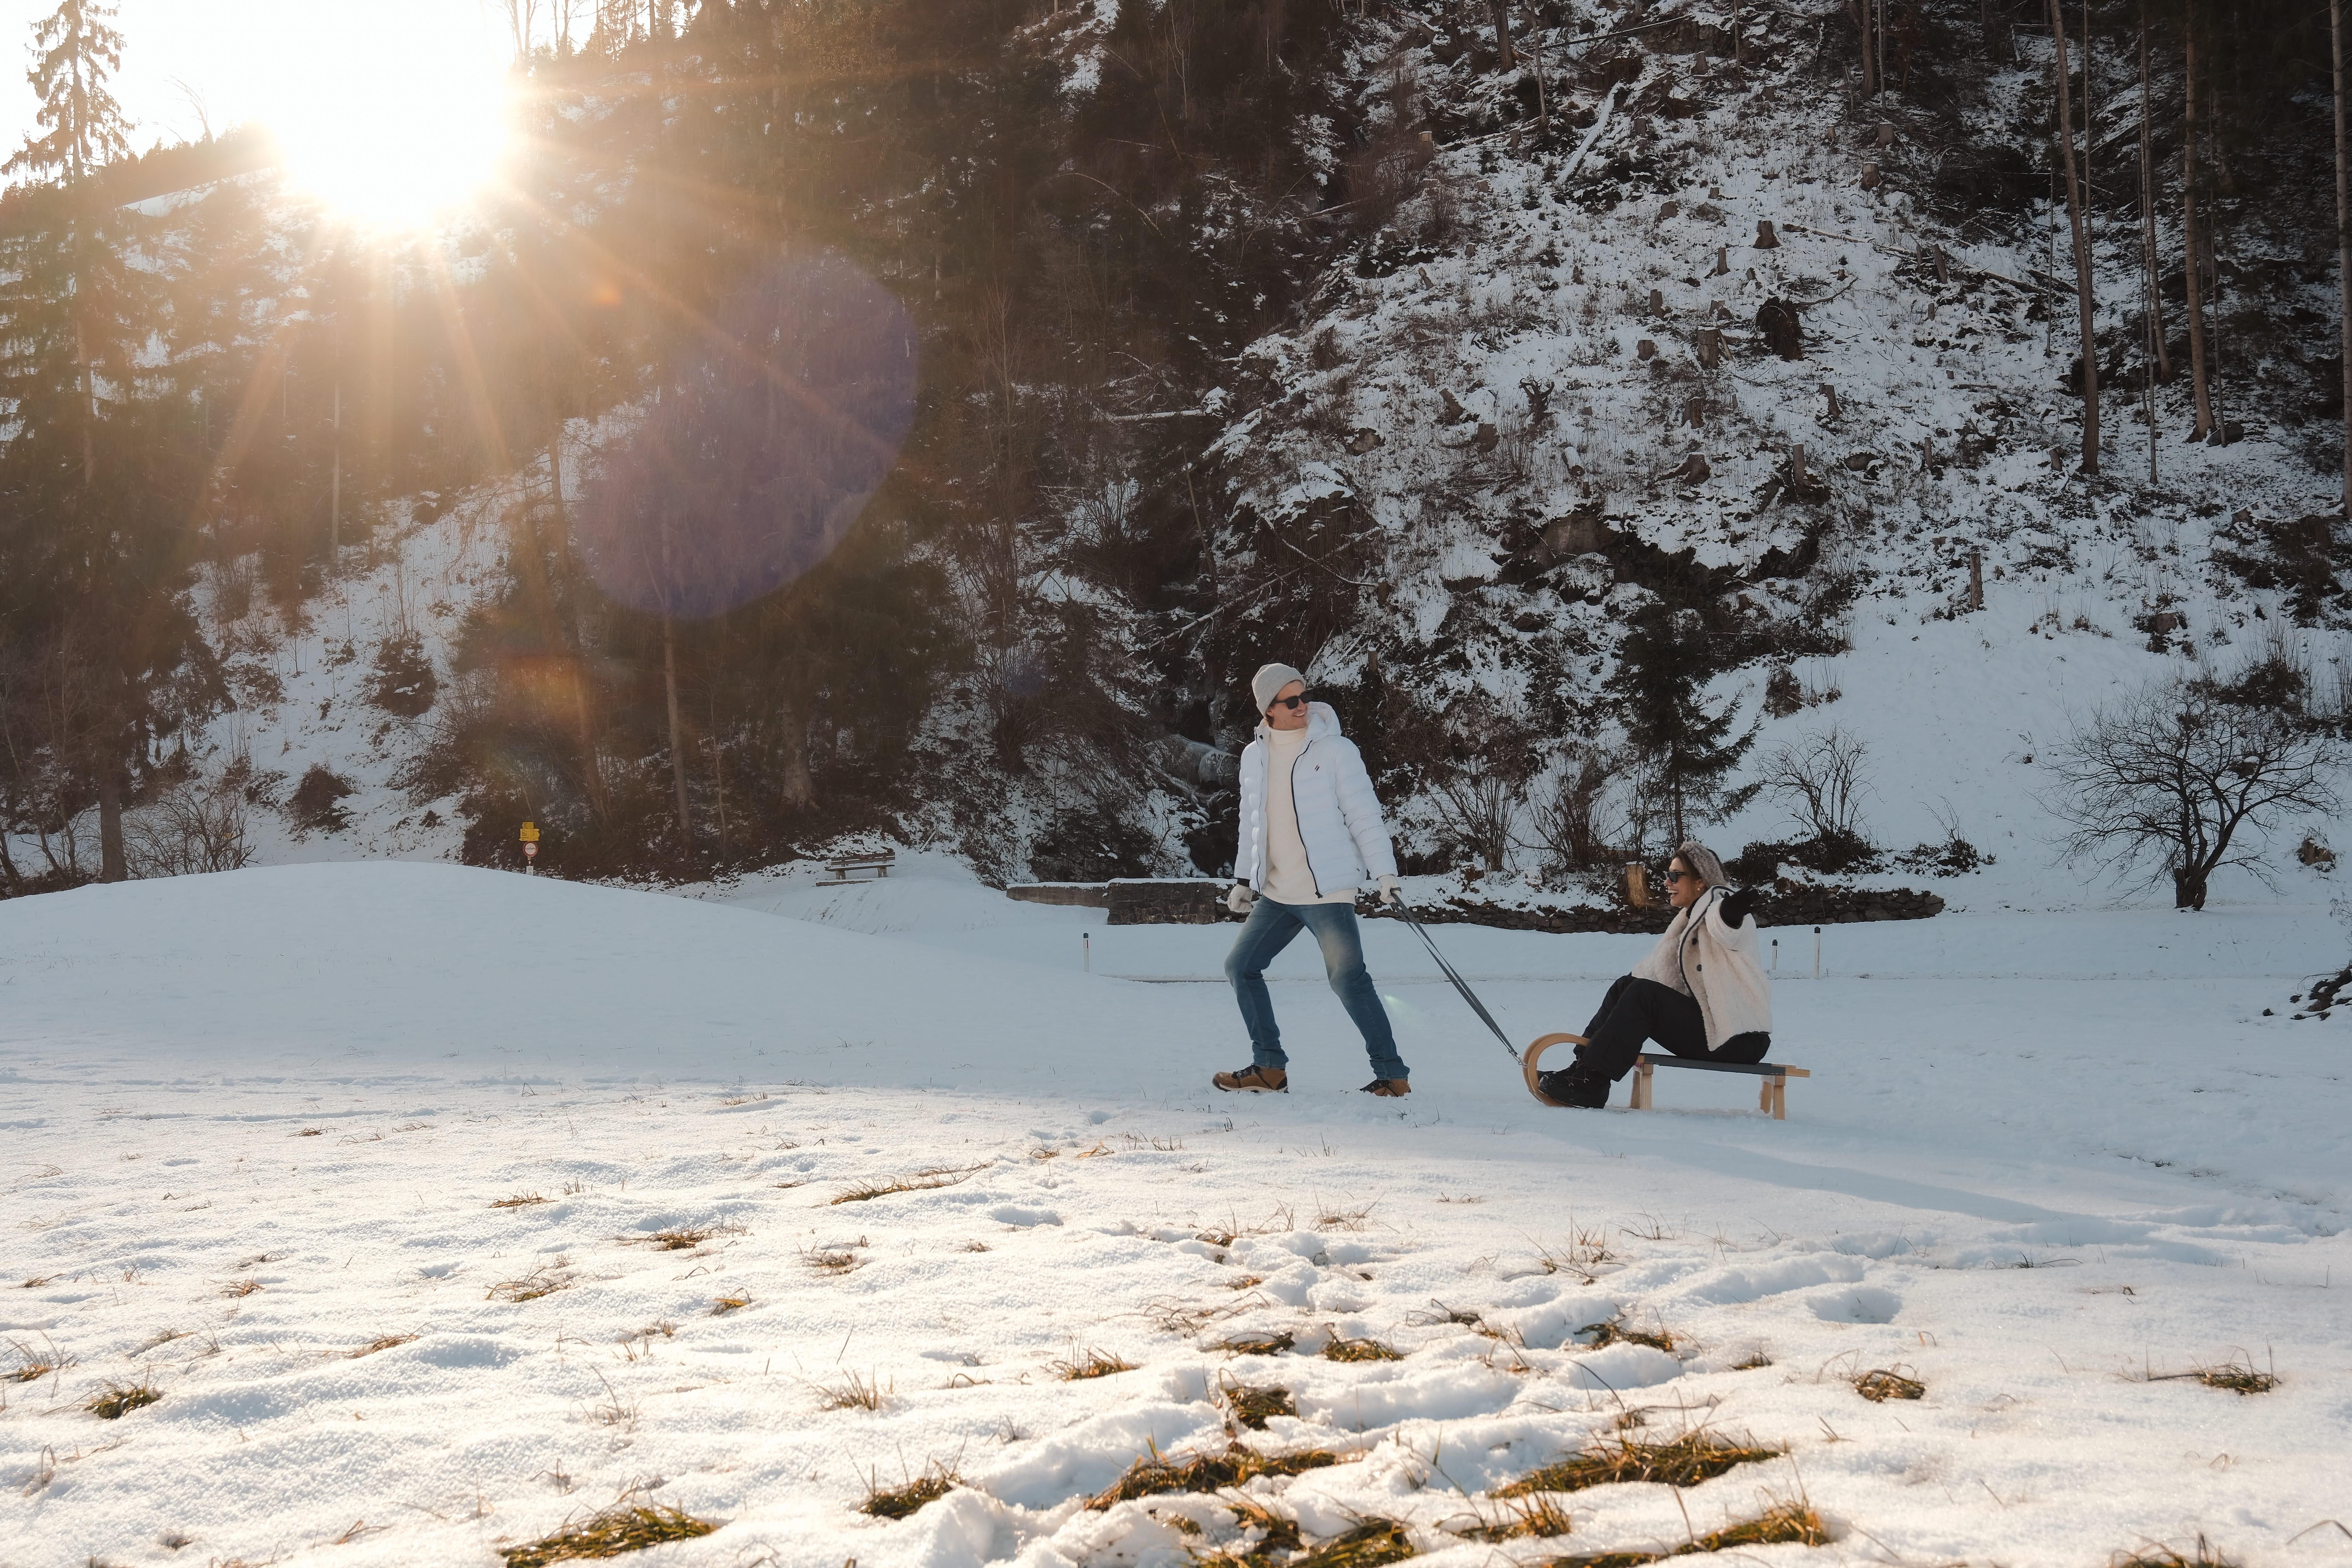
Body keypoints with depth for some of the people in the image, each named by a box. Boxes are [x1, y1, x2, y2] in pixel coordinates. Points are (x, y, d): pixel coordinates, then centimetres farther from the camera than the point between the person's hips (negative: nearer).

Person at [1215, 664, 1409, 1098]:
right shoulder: (1254, 757, 9)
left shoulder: (1335, 750, -6)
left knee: (1348, 978, -14)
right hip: (1277, 895, 6)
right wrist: (1244, 879, 18)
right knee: (1241, 966, 8)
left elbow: (1364, 815, -6)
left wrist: (1385, 871, -12)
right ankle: (1269, 1068, 17)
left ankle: (1391, 1075, -6)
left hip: (1328, 891, -6)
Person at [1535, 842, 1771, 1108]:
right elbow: (1663, 975, 16)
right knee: (1626, 986, 7)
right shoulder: (1691, 919, 19)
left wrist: (1730, 914, -60)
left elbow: (1726, 930, -38)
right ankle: (1585, 1064, 2)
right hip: (1708, 1022, 10)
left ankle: (1592, 1081, -21)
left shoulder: (1720, 905, -11)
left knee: (1643, 995, -20)